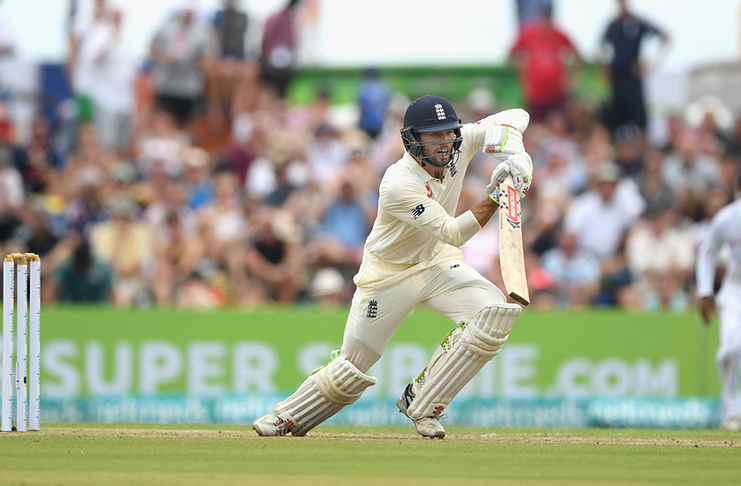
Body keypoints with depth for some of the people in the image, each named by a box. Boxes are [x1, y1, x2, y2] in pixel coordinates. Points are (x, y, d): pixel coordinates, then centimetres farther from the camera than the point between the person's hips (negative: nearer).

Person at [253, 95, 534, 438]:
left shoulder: (457, 146, -17)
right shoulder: (398, 186, -33)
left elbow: (515, 117, -12)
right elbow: (453, 233, -34)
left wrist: (514, 153, -31)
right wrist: (494, 198, -43)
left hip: (436, 261, 5)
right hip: (389, 274, -5)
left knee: (493, 313, -21)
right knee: (353, 365, 0)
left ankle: (420, 404, -8)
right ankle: (289, 417, 28)